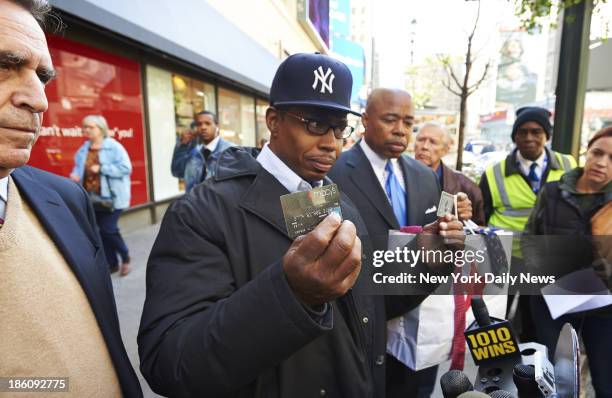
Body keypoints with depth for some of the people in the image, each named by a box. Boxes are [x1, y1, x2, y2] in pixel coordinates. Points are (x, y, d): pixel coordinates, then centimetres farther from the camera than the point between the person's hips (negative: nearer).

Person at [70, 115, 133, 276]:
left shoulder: (114, 147, -9)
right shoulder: (83, 149, 10)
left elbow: (125, 168, -16)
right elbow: (78, 167, 21)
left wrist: (101, 169, -20)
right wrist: (75, 174, -2)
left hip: (111, 197, -6)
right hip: (92, 198, 7)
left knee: (108, 229, -10)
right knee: (101, 231, 10)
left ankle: (125, 257, 16)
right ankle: (112, 263, 25)